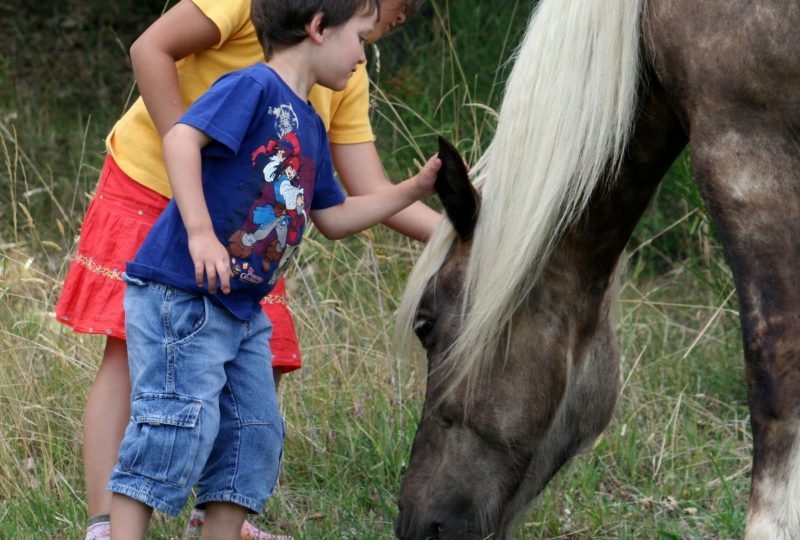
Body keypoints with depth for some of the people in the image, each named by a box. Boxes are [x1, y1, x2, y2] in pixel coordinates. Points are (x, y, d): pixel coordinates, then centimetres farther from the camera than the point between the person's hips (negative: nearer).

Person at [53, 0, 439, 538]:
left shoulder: (349, 78, 3)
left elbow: (370, 191, -1)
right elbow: (152, 49, -22)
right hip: (151, 187, -7)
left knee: (263, 361, 3)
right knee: (130, 352, -12)